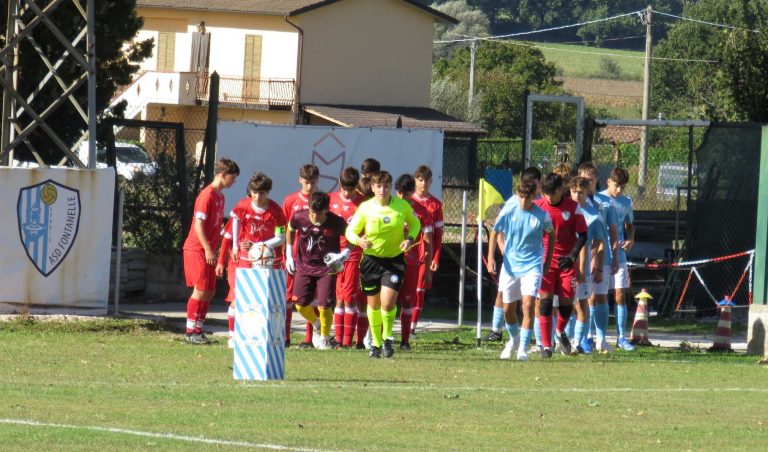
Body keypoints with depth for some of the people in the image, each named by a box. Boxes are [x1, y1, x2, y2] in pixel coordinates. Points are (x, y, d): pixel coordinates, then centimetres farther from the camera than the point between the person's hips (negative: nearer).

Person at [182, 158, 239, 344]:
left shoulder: (220, 196, 14)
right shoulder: (207, 195, -14)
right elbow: (198, 224, -18)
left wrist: (213, 250, 17)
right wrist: (207, 249, -21)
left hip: (209, 251, 9)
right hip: (197, 250, -9)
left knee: (209, 291, 9)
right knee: (201, 290, -10)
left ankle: (198, 329, 14)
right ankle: (191, 331, -6)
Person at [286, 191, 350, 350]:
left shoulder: (336, 222, -19)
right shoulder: (299, 218, -14)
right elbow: (290, 230, 9)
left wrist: (344, 254, -19)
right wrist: (289, 255, 11)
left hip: (327, 267, -3)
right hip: (304, 265, 3)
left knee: (324, 306, -9)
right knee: (301, 305, 1)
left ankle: (324, 338, 15)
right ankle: (317, 326, 32)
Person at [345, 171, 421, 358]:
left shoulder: (402, 206, -6)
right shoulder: (365, 208, -9)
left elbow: (415, 224, 11)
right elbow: (350, 231, -2)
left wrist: (410, 238, -10)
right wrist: (358, 240, -24)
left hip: (395, 260, -1)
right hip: (371, 259, 1)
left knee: (388, 302, -16)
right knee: (373, 305, 10)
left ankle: (387, 337, 10)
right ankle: (376, 342, 30)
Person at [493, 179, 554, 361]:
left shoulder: (542, 216, -8)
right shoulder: (508, 212, -5)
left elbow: (552, 234, 10)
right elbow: (497, 233, 11)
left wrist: (548, 260, 11)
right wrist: (504, 252, 4)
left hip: (532, 266, -2)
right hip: (510, 266, 2)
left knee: (528, 305, -17)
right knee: (508, 309, 10)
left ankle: (523, 348, -12)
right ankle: (514, 339, 37)